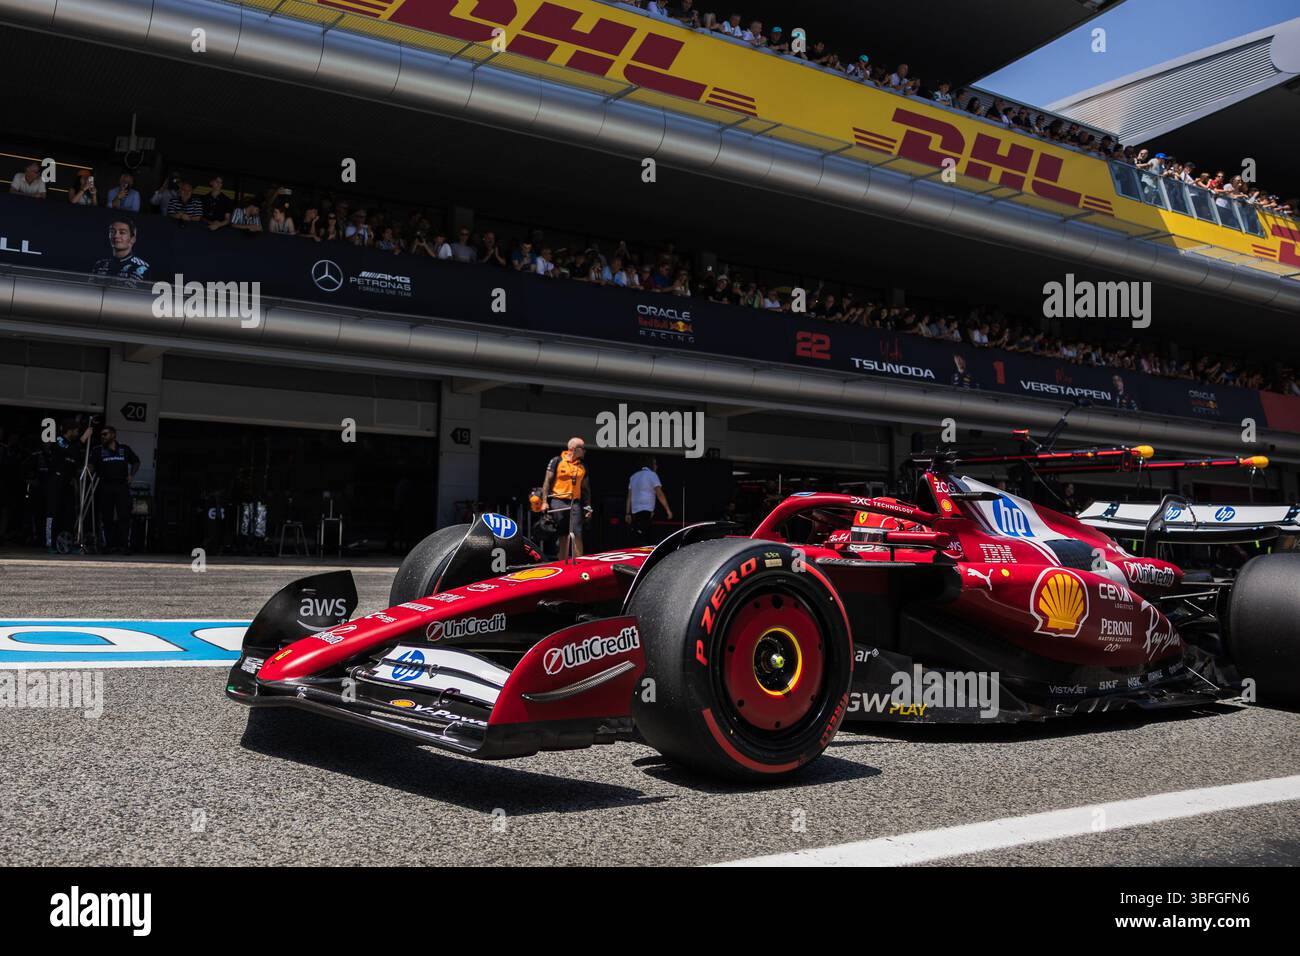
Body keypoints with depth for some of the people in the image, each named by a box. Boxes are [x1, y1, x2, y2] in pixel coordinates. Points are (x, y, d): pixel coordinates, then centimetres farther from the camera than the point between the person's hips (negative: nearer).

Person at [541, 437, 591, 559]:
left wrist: (588, 505, 9)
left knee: (577, 535, -5)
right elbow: (547, 482, 0)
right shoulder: (557, 461, 0)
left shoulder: (583, 466, 13)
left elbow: (585, 488, 17)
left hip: (575, 503, 3)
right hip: (558, 502, -3)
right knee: (563, 535, 1)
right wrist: (544, 502, -6)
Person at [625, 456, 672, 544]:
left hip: (634, 511, 7)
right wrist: (668, 510, -10)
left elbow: (629, 497, 17)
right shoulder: (652, 475, -2)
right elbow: (659, 494, -11)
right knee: (644, 540, -12)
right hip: (646, 511, -7)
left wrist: (628, 513, 18)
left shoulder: (634, 476, 20)